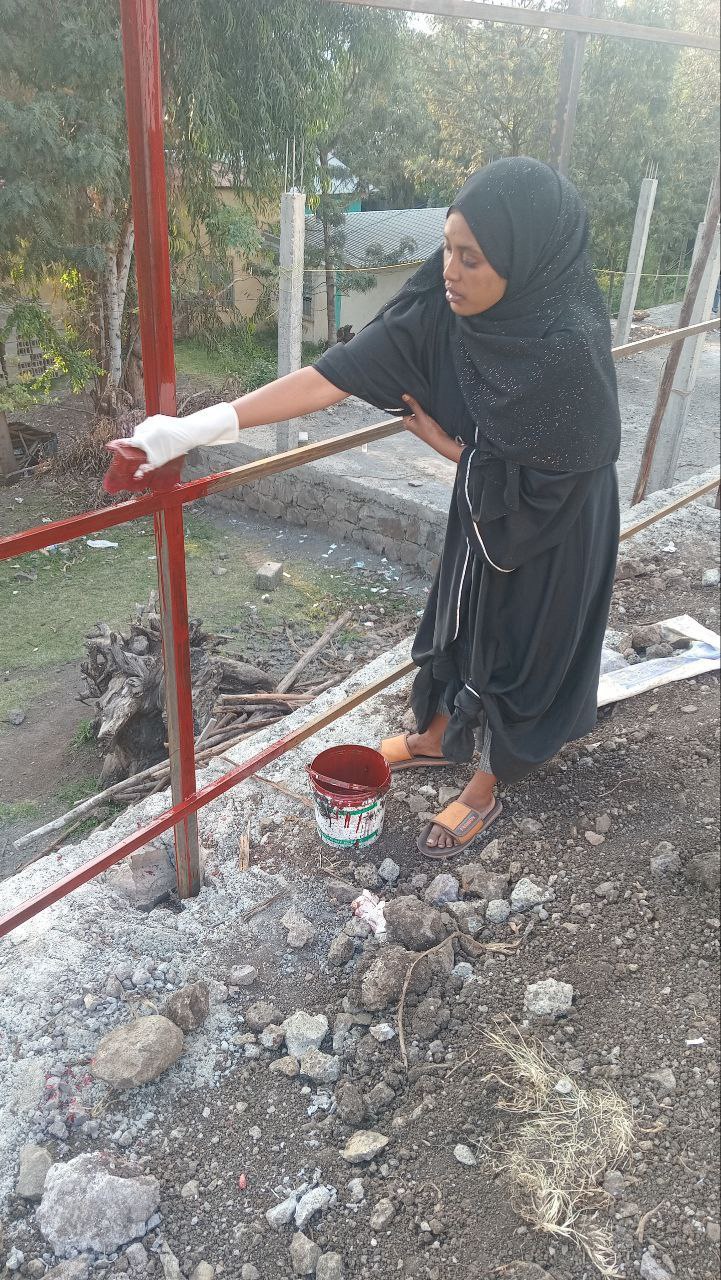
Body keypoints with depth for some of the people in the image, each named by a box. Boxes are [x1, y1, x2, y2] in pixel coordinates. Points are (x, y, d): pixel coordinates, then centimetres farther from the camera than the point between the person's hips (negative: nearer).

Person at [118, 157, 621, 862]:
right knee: (456, 620, 23)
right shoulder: (448, 300, -18)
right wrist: (198, 427, -30)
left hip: (547, 537, -6)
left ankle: (485, 790, 37)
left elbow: (537, 485, -24)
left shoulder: (571, 350, -35)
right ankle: (436, 739, 51)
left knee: (512, 651, 12)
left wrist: (444, 443, -13)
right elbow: (343, 369, -23)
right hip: (484, 513, 6)